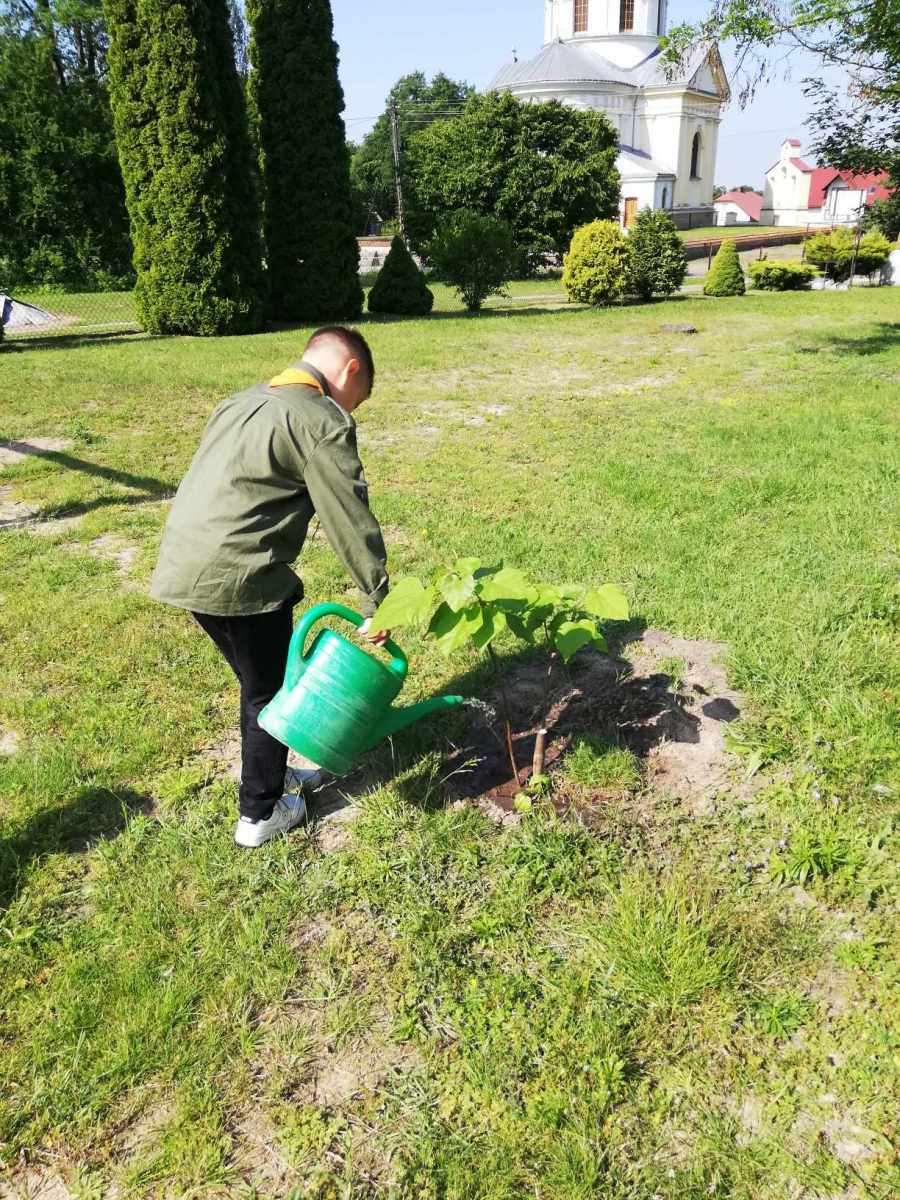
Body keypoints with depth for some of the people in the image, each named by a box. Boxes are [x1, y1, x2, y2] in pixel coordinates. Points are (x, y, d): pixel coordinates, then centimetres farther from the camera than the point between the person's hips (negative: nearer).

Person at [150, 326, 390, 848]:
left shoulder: (244, 401, 19)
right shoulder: (324, 421, -10)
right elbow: (352, 521, -12)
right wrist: (378, 604, -5)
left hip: (185, 566, 9)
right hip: (239, 579, -8)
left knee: (259, 680, 24)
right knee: (270, 691, 11)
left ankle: (271, 771, 42)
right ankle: (260, 813, 25)